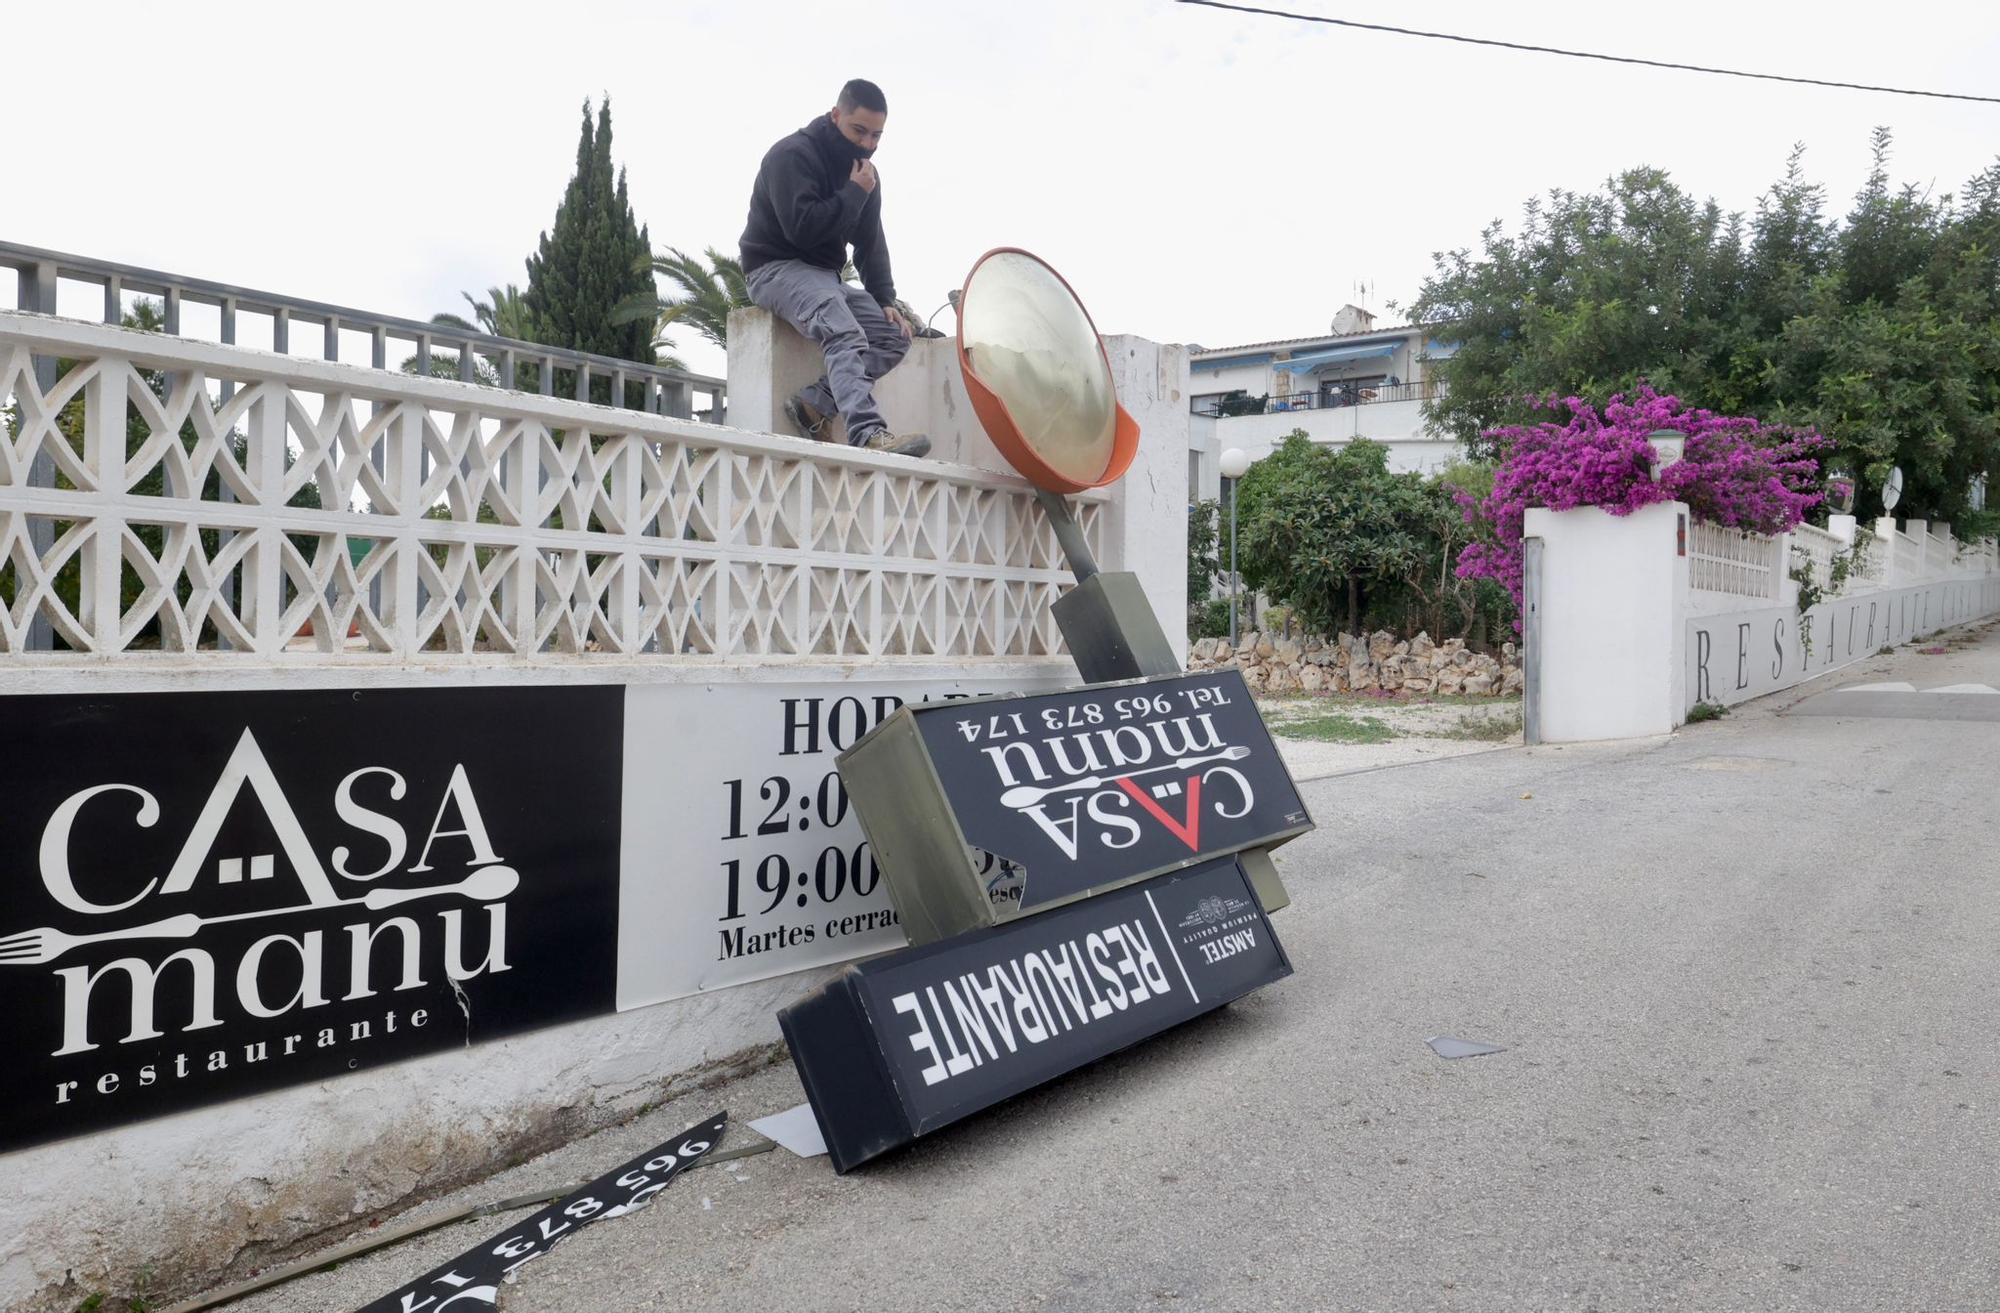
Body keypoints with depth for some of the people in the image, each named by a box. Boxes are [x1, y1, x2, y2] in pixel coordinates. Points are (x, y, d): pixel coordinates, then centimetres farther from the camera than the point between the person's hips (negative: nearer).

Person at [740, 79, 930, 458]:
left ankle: (815, 404, -19)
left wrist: (885, 300, 0)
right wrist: (854, 194, -18)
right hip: (776, 268, -8)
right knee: (843, 331, -35)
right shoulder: (792, 155, -13)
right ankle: (868, 434, -52)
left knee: (895, 334, -10)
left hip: (825, 275, 9)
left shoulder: (863, 171, 12)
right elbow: (801, 228, -24)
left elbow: (871, 242, 13)